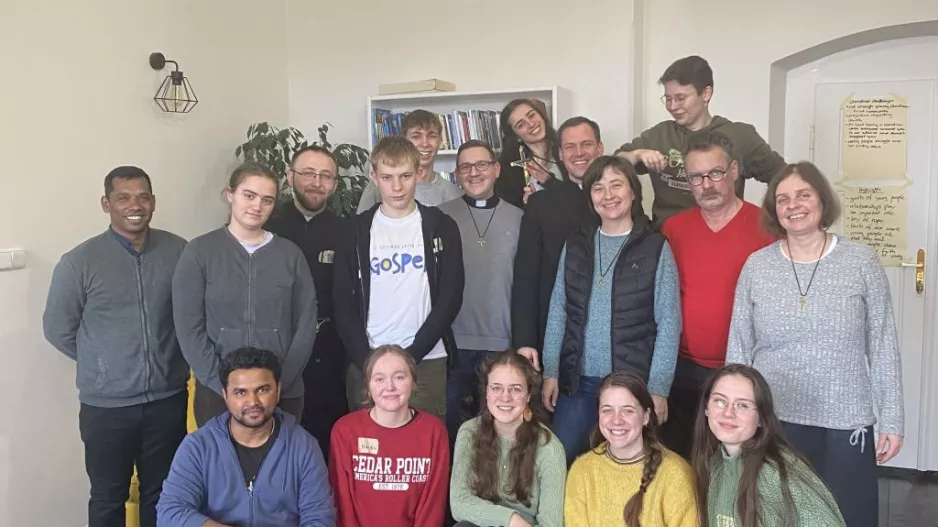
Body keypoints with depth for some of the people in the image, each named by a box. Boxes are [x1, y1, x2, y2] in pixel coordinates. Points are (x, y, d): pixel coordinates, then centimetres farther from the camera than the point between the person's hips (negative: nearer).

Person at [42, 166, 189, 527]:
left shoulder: (178, 251, -4)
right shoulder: (79, 262, -10)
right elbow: (58, 329, 0)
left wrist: (169, 358, 5)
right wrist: (101, 364, 5)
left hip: (168, 399, 2)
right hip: (107, 405, -1)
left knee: (162, 493, 18)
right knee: (108, 497, 15)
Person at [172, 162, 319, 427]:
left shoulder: (290, 253, 3)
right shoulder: (199, 251, -1)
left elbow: (306, 325, 1)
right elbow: (188, 328, -5)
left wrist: (279, 382, -8)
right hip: (217, 393, -1)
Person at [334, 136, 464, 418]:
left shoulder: (441, 227, 3)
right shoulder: (357, 231, 5)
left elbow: (450, 299, -2)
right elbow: (344, 305, 3)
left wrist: (411, 355, -9)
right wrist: (368, 361, -8)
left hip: (427, 361, 0)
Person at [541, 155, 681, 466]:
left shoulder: (656, 248, -4)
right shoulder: (575, 245, 7)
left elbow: (669, 322, -6)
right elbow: (558, 311, 8)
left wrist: (658, 388, -11)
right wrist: (551, 370, 3)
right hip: (577, 380, 3)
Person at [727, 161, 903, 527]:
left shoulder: (861, 261, -2)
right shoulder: (756, 266, 0)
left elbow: (883, 348, 0)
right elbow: (738, 348, 3)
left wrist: (891, 420, -2)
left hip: (845, 423, -1)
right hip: (772, 422, 1)